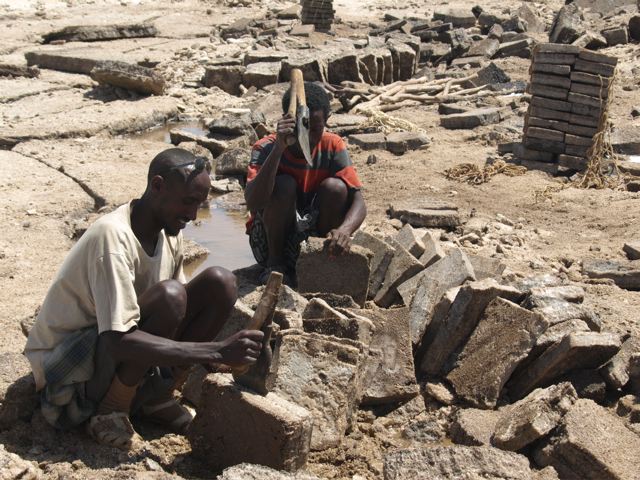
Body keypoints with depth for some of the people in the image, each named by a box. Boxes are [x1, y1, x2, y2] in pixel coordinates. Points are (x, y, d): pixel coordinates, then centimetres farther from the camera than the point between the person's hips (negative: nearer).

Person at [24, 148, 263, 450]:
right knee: (169, 296, -33)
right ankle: (109, 411, -13)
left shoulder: (169, 231, -2)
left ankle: (156, 397, 0)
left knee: (220, 283, -8)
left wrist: (222, 354, -12)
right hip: (64, 366, -8)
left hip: (118, 357, 8)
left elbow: (178, 314, 6)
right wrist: (217, 351, -37)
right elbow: (119, 342, -36)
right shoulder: (113, 236, -28)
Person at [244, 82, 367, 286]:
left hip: (314, 236, 2)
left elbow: (358, 201, -17)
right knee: (284, 185, -28)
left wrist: (344, 230, -40)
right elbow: (253, 204, -36)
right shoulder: (266, 148, -18)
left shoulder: (332, 146, -10)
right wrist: (278, 148, -42)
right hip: (270, 240, -2)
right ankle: (275, 263, -10)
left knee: (335, 187, -22)